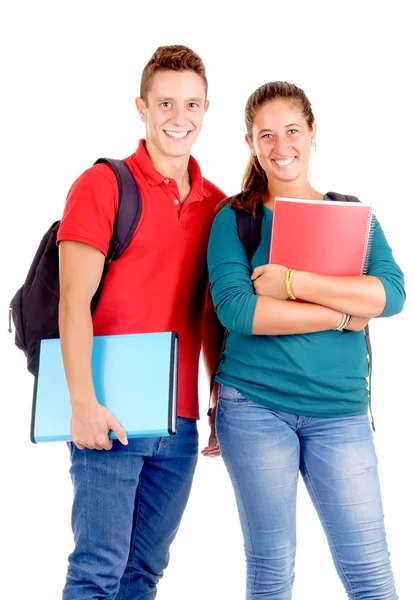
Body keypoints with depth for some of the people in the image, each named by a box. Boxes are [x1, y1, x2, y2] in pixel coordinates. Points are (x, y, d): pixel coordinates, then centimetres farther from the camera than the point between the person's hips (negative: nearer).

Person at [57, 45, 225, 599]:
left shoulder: (217, 205, 12)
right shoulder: (102, 185, -3)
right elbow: (74, 301, -9)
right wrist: (83, 403, -16)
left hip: (180, 423, 5)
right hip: (111, 417, -5)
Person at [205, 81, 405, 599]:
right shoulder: (235, 218, 3)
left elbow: (391, 293, -8)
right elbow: (234, 308, -14)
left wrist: (293, 282, -16)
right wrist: (343, 314, -12)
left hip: (340, 410, 2)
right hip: (254, 406, -1)